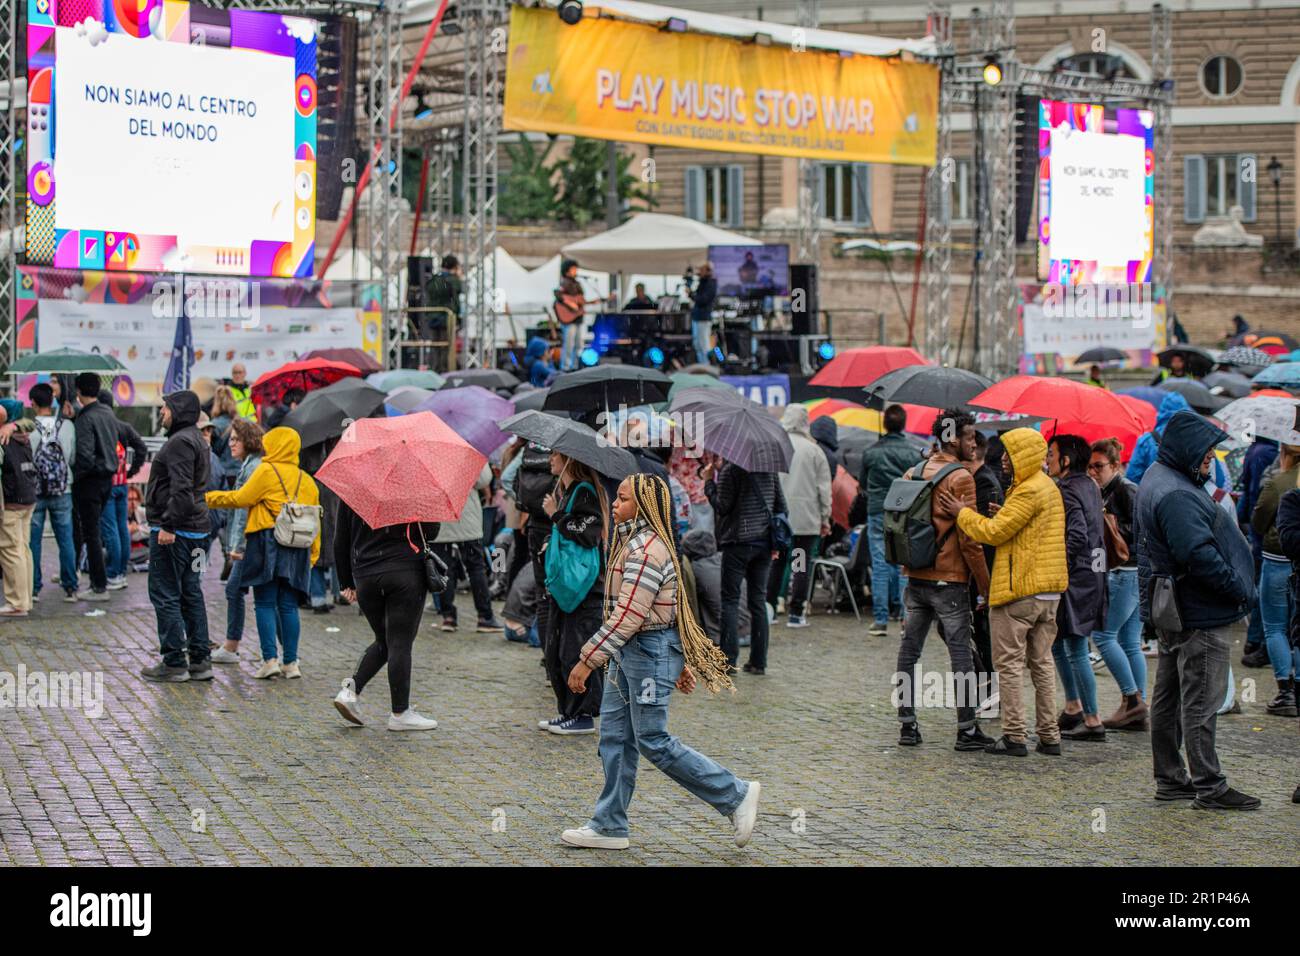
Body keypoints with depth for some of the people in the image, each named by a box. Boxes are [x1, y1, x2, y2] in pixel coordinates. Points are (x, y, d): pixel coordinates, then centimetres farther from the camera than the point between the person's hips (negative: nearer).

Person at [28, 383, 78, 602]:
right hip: (62, 491, 2)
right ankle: (70, 588, 8)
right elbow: (73, 459, 3)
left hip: (34, 491, -2)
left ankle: (33, 588, 7)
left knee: (33, 541, 6)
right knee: (66, 540, 7)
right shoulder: (68, 426, -4)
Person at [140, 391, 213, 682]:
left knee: (165, 595, -5)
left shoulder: (180, 442, -15)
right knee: (190, 593, 13)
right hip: (195, 529, 10)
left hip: (173, 531, -10)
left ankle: (174, 663, -3)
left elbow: (181, 489, -25)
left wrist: (168, 525, -25)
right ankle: (200, 661, 15)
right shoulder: (197, 440, 18)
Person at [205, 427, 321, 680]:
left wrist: (209, 498, 10)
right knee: (288, 605, 6)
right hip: (297, 547, 5)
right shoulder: (307, 481, 16)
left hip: (267, 543, -5)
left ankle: (270, 660, -8)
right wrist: (312, 555, 19)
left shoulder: (267, 471, -3)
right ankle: (291, 662, 4)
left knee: (265, 604, -1)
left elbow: (241, 498, -3)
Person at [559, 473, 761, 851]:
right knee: (615, 736, 10)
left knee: (654, 742, -4)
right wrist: (681, 662, 23)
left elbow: (627, 617, -24)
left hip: (650, 651, -10)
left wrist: (587, 660, -22)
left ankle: (736, 795, 5)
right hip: (628, 652, 10)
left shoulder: (647, 550, -20)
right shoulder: (634, 542, 14)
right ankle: (609, 826, 15)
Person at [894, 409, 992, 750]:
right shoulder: (960, 477, -12)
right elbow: (968, 539, -14)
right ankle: (967, 730, 1)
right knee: (961, 654, -1)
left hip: (915, 578, 7)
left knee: (909, 650, 10)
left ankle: (907, 724, 13)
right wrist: (984, 585, -8)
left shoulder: (913, 473, 10)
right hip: (949, 581, -7)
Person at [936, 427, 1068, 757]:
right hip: (1048, 590, 10)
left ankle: (1014, 736, -3)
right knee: (1041, 662, 12)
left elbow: (995, 532, -17)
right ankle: (1049, 736, 13)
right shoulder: (1049, 487, 17)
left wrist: (963, 513, -4)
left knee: (1009, 662, -3)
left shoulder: (1029, 491, -16)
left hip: (1019, 592, -9)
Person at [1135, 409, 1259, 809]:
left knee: (1169, 698, 15)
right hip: (1199, 615, -11)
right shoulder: (1175, 495, -22)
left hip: (1172, 611, 11)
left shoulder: (1159, 479, 14)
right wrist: (1241, 590, -17)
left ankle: (1170, 779, 24)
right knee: (1200, 701, -5)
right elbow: (1200, 555, -28)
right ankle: (1209, 786, 0)